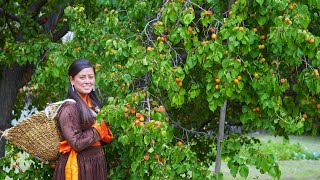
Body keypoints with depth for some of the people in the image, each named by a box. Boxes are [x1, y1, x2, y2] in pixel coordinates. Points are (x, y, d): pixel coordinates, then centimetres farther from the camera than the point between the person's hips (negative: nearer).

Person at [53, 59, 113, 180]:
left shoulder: (93, 104, 10)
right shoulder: (69, 108, -15)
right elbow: (77, 143, -22)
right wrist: (100, 128, -14)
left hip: (97, 164, 8)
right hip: (78, 167, -8)